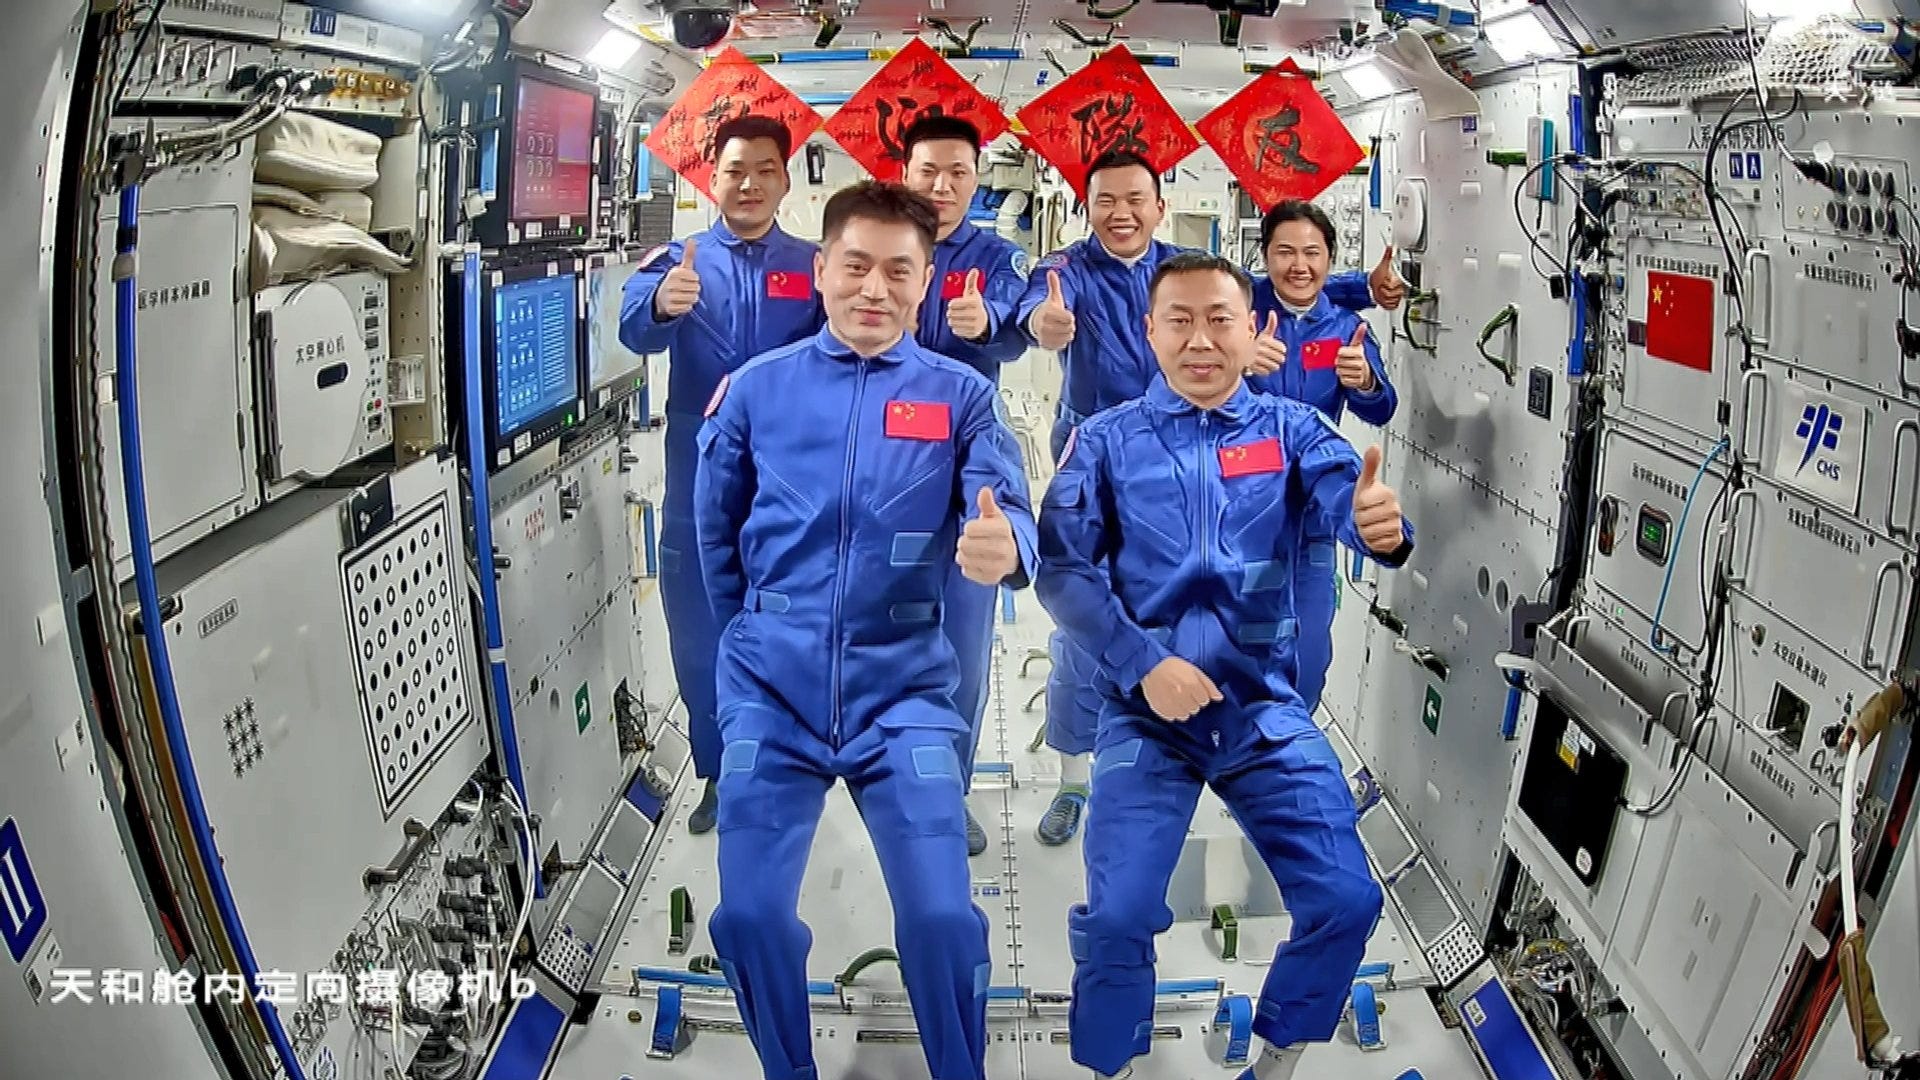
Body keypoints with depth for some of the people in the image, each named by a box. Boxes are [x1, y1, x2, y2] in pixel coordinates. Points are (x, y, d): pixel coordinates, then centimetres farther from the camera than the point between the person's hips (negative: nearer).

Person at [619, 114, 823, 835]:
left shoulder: (814, 265, 3)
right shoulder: (678, 260, 2)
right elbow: (635, 329, -18)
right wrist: (661, 303, -42)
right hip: (699, 481, 1)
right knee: (697, 635, 10)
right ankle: (717, 773, 28)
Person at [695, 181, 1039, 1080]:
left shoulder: (962, 397, 1)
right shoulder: (756, 387, 4)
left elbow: (1008, 517, -12)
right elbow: (717, 533, 14)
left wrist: (1002, 547, -35)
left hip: (903, 688, -1)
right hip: (770, 687, 1)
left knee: (942, 917, -8)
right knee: (750, 915, 0)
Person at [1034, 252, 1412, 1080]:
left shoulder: (1291, 431, 4)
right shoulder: (1108, 441, 2)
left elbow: (1346, 491, -15)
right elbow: (1062, 568, -6)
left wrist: (1382, 525, -39)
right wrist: (1143, 665, -17)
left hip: (1265, 705, 2)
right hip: (1145, 710, -1)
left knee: (1345, 901, -4)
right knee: (1118, 916, -11)